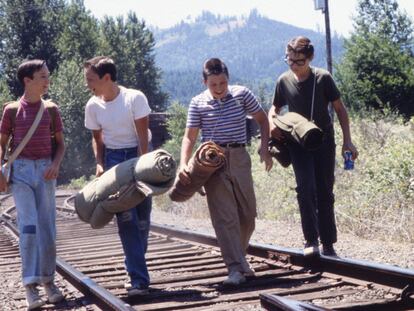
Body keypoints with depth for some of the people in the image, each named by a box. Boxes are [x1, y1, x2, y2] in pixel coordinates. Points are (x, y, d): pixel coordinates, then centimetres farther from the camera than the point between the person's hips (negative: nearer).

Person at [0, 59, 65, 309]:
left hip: (45, 171, 2)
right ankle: (31, 285, -11)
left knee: (47, 227, 2)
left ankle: (48, 279, 15)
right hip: (21, 170, -2)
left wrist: (56, 165, -8)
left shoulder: (51, 109, 6)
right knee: (29, 225, -12)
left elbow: (60, 143, 10)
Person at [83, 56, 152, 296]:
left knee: (142, 217, -1)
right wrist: (99, 163, -3)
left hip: (139, 154, -2)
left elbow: (142, 135, -14)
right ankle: (139, 279, -13)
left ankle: (136, 268, 17)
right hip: (113, 159, 2)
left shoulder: (135, 98, -15)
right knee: (126, 218, -11)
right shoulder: (93, 106, -2)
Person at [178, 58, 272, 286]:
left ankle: (239, 256, 31)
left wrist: (264, 147, 0)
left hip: (239, 158, 2)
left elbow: (262, 119, 12)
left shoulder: (242, 94, 1)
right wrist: (183, 164, -14)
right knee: (224, 216, -8)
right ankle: (235, 268, -11)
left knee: (247, 213, 10)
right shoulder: (198, 103, -1)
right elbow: (189, 136, 1)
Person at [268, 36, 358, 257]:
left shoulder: (323, 78, -8)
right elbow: (275, 108, 13)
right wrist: (271, 123, -9)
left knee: (325, 192, 4)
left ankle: (328, 244, 12)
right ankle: (311, 240, -11)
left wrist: (347, 140, -5)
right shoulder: (284, 81, -2)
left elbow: (339, 109, 0)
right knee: (305, 187, -17)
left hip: (324, 141, 0)